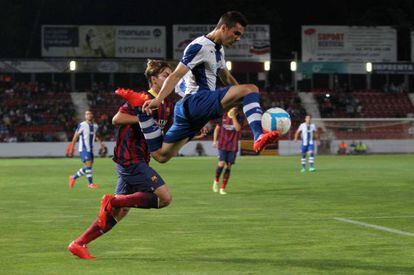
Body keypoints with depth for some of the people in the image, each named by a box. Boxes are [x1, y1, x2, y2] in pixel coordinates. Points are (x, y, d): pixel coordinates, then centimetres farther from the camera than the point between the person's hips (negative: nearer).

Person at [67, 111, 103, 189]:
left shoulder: (95, 126, 8)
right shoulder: (82, 125, -10)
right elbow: (76, 136, -6)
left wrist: (100, 142, 8)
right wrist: (72, 148, -7)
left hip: (90, 149, 7)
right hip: (83, 149, -7)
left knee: (89, 167, 9)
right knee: (88, 164, -15)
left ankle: (73, 177, 25)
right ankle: (90, 183, -7)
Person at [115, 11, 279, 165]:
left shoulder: (218, 49, 23)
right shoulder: (200, 46, -8)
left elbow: (226, 77, 37)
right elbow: (176, 75, -17)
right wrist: (158, 100, -28)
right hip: (197, 100, -10)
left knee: (161, 155, 9)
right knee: (251, 89, -21)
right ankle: (259, 137, -39)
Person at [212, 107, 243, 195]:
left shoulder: (239, 118, -5)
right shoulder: (223, 116, -3)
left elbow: (238, 128, -21)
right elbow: (217, 128, 8)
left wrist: (233, 117, -25)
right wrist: (214, 141, 5)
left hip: (233, 146, 1)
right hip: (222, 145, -1)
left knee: (228, 166, -1)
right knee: (221, 163, -16)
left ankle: (222, 188, 7)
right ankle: (216, 181, 11)